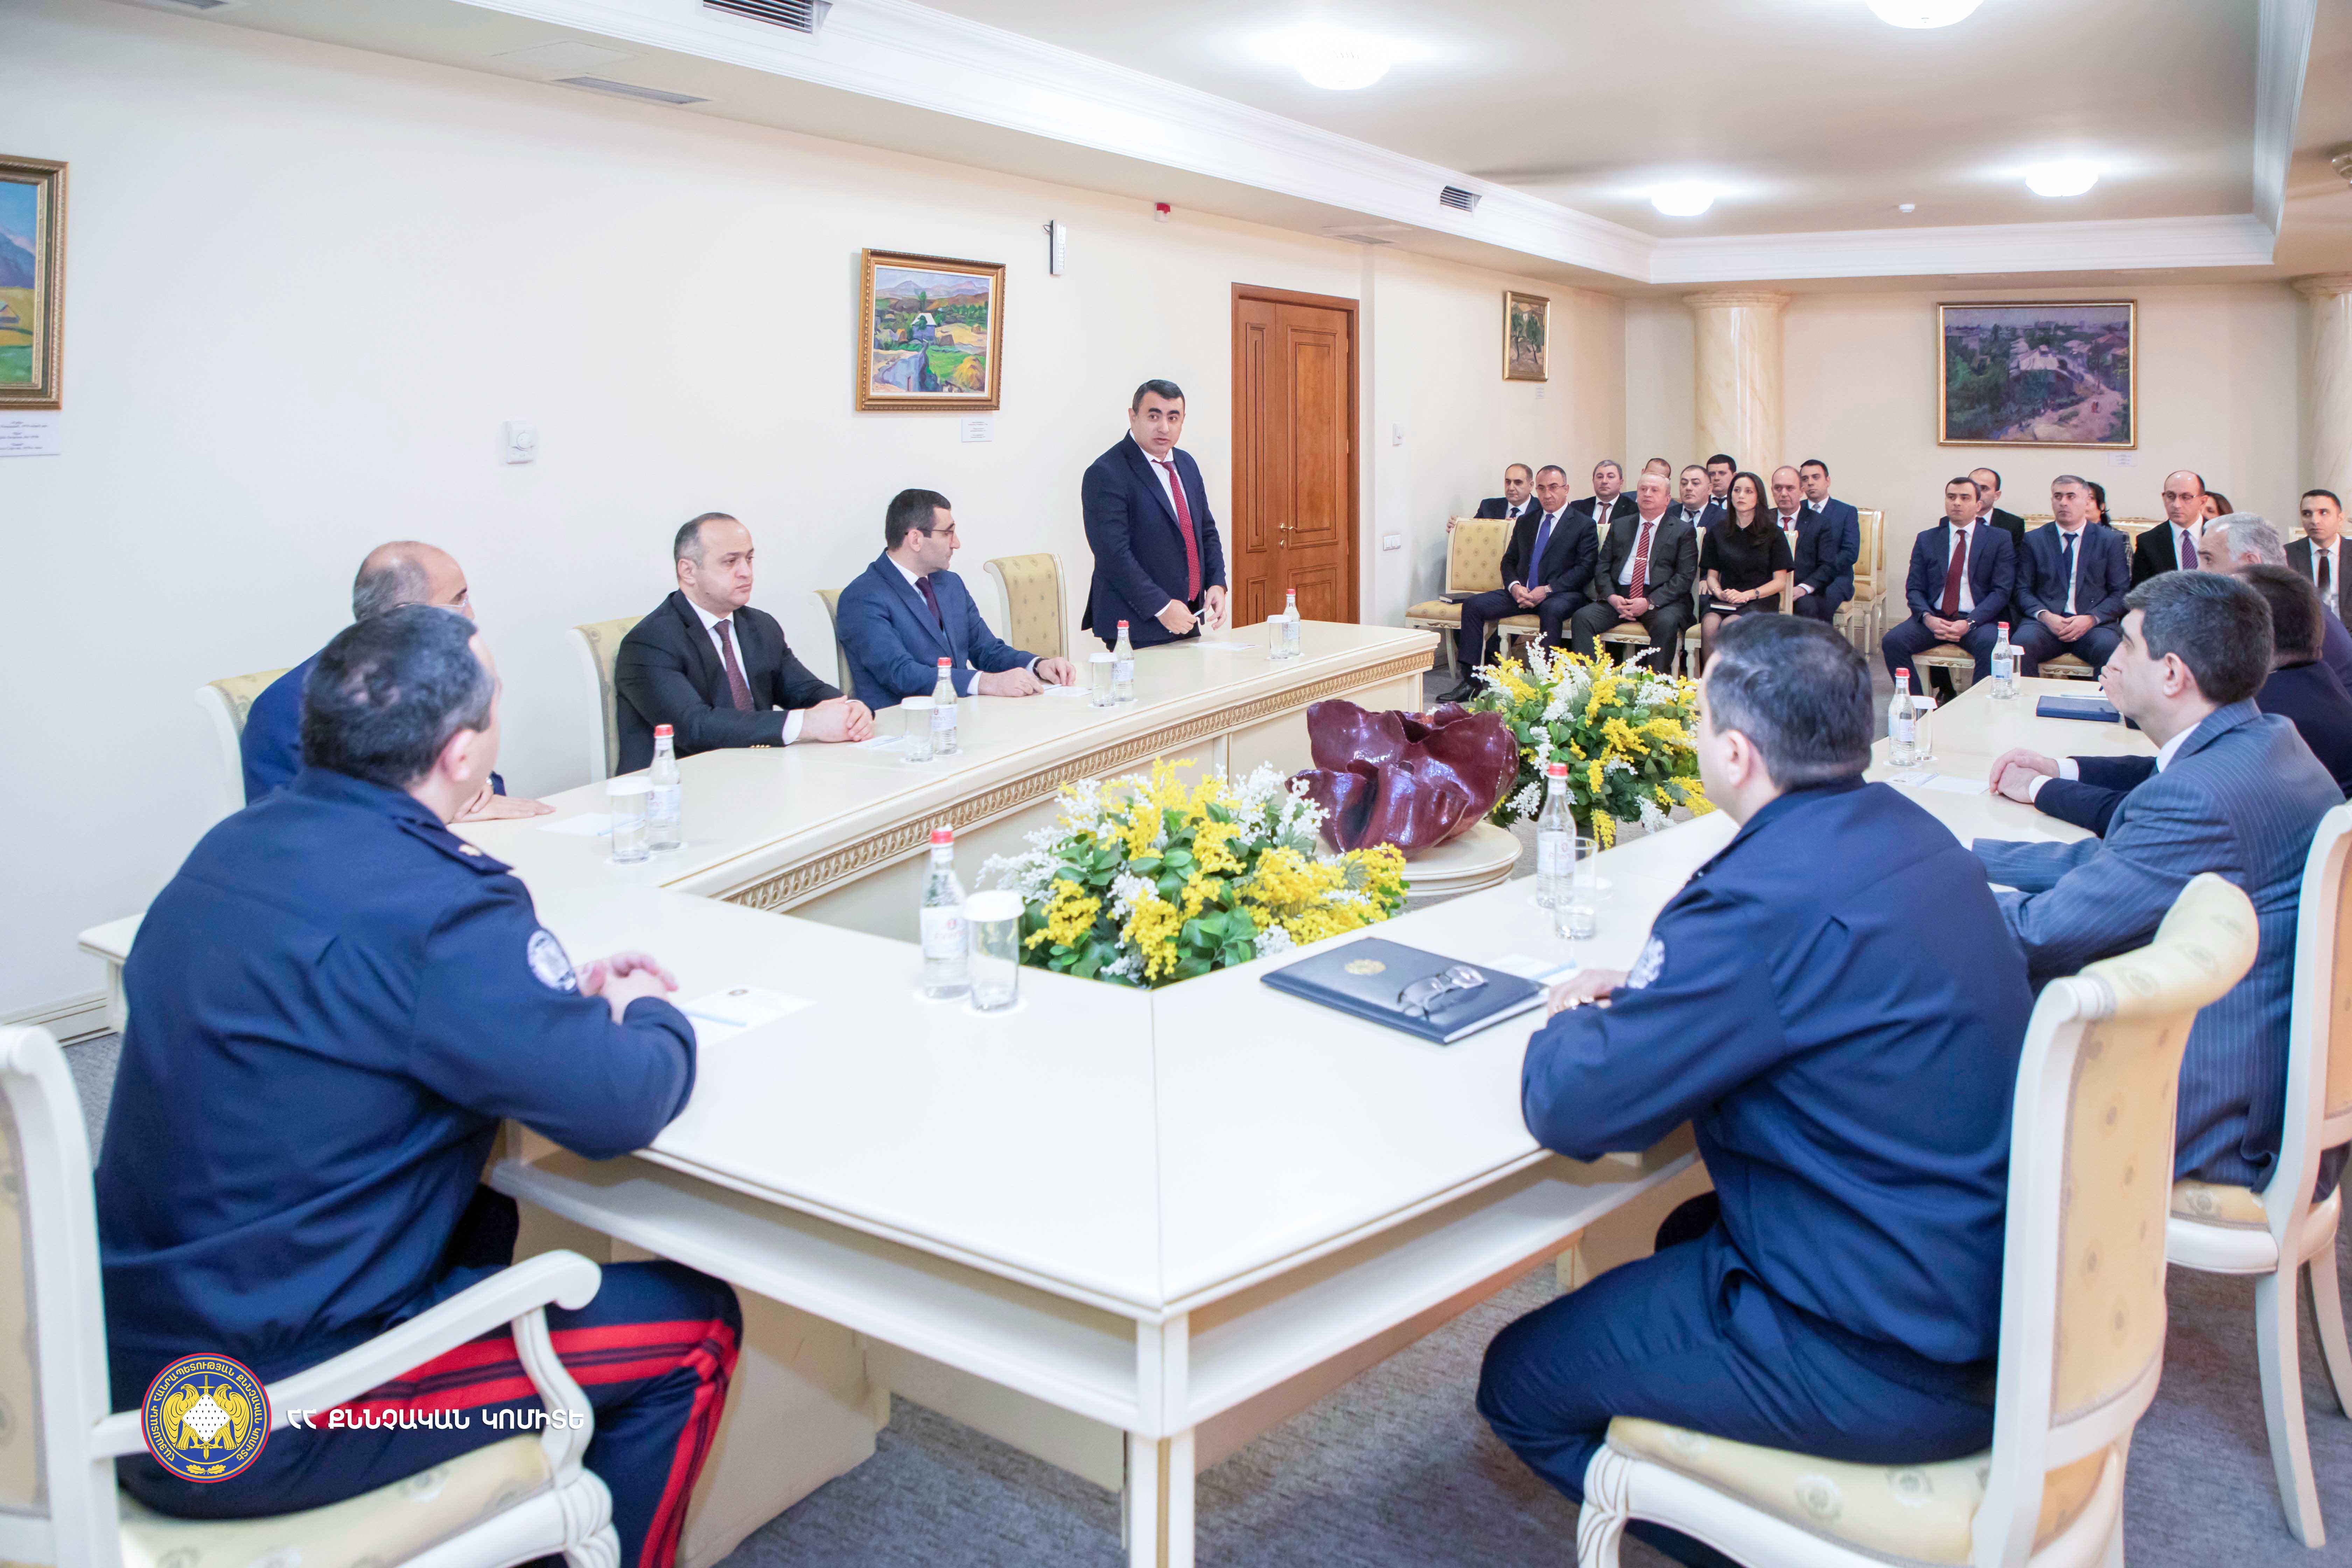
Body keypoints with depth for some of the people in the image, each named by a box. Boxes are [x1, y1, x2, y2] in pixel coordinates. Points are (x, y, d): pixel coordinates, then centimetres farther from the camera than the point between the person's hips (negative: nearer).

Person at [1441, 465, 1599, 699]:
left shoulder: (1583, 525, 3)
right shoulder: (1525, 522, 20)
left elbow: (1586, 568, -7)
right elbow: (1509, 561, 18)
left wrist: (1548, 590, -17)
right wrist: (1515, 586, -6)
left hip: (1560, 594, -5)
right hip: (1522, 593, 5)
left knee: (1552, 610, -40)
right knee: (1473, 604, -14)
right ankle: (1470, 681, -17)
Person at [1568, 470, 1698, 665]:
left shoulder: (1683, 531, 8)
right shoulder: (1619, 526, 19)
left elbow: (1685, 576, -2)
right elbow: (1602, 567, 13)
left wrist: (1650, 602, -15)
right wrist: (1611, 597, -8)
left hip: (1662, 598, -3)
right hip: (1619, 596, 3)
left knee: (1666, 624, -36)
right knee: (1582, 618, -22)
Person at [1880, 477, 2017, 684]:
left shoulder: (1998, 540, 8)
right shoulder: (1926, 540, 15)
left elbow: (2002, 591, 0)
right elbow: (1914, 589, 9)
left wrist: (1970, 623, -16)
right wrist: (1928, 618, -13)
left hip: (1980, 620, -2)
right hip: (1934, 618, 2)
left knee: (1990, 645, -35)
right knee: (1892, 641, -24)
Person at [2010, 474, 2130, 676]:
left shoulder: (2111, 540, 12)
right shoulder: (2034, 540, 14)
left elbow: (2121, 593, 7)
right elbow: (2024, 591, 10)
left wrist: (2091, 619, -11)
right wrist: (2045, 616, -11)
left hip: (2094, 623, 0)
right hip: (2046, 622, 0)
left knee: (2110, 648, -34)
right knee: (2021, 643, -33)